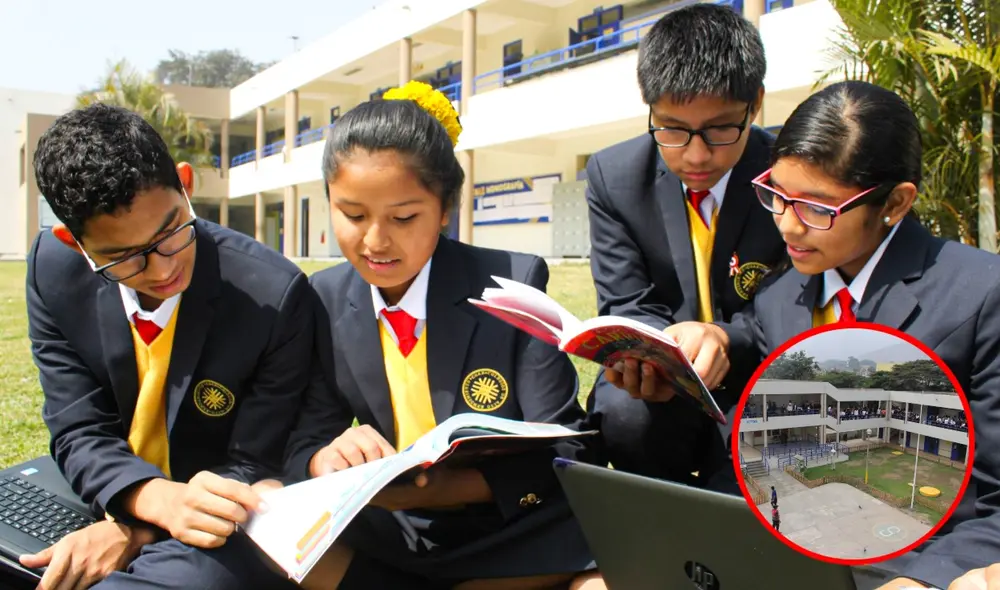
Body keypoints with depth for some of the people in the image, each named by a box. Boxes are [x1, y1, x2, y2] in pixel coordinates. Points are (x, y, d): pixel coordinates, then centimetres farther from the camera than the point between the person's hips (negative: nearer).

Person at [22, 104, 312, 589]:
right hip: (100, 497, 4)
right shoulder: (54, 271, -11)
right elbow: (81, 434, -10)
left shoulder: (274, 295, -24)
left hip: (217, 523, -3)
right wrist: (160, 499, -30)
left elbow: (252, 466, -14)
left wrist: (130, 531, -26)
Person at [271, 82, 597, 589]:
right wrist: (329, 459, -24)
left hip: (509, 538, -2)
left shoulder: (512, 285, -14)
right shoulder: (326, 299, -2)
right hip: (385, 536, 3)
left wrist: (446, 485, -27)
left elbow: (564, 452, -12)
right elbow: (303, 444, 0)